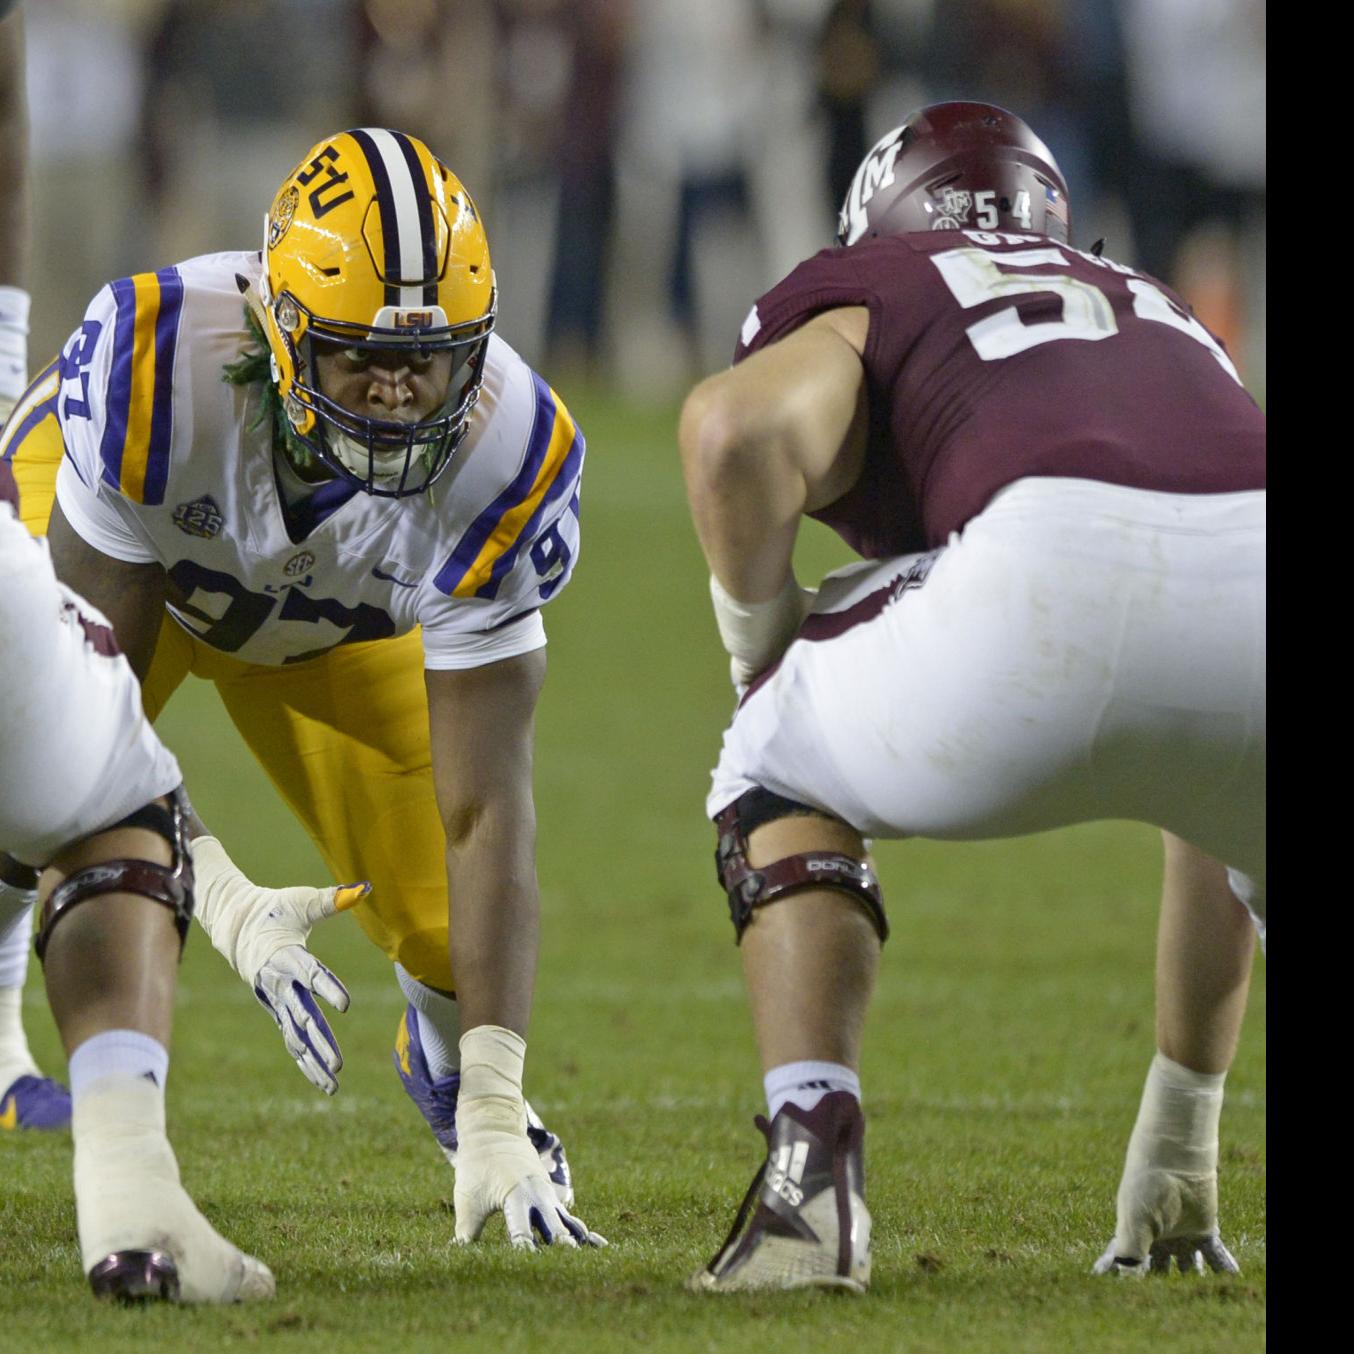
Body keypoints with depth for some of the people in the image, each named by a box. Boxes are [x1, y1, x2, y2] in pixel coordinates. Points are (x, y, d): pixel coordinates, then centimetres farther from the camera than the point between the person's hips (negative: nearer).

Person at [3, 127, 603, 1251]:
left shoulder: (506, 459, -37)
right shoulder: (161, 365, -44)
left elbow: (487, 805, -34)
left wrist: (497, 1115, -38)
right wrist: (219, 895, -45)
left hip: (338, 615, 2)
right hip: (98, 540, -2)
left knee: (452, 929, -4)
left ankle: (456, 1073, 34)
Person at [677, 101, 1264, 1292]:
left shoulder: (863, 297, 29)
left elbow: (738, 431, -1)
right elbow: (1215, 808, 46)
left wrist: (760, 641, 22)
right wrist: (1181, 1134, 53)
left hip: (1055, 577, -4)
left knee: (784, 779, 28)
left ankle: (813, 1180, 9)